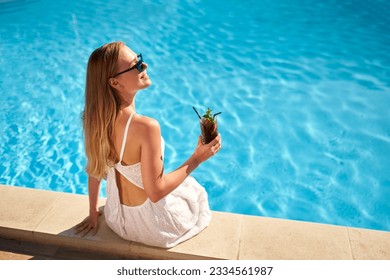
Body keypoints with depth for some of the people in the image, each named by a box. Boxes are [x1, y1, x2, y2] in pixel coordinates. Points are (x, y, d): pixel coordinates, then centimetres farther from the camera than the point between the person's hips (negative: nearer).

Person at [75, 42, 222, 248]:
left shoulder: (97, 116, -12)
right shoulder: (145, 127, -35)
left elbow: (93, 169, -1)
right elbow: (156, 192, -28)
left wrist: (93, 213, 12)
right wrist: (196, 159, -19)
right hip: (150, 227, -6)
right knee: (195, 191, 25)